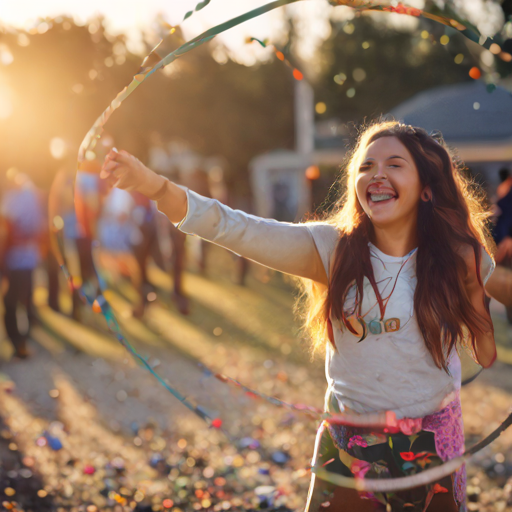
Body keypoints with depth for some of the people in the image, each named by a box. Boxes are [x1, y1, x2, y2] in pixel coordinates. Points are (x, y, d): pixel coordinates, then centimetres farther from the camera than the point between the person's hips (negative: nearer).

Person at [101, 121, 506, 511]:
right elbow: (234, 228, -20)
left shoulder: (459, 259, -7)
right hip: (349, 442, 0)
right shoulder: (332, 250, -9)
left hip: (432, 443, 0)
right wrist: (152, 185, -30)